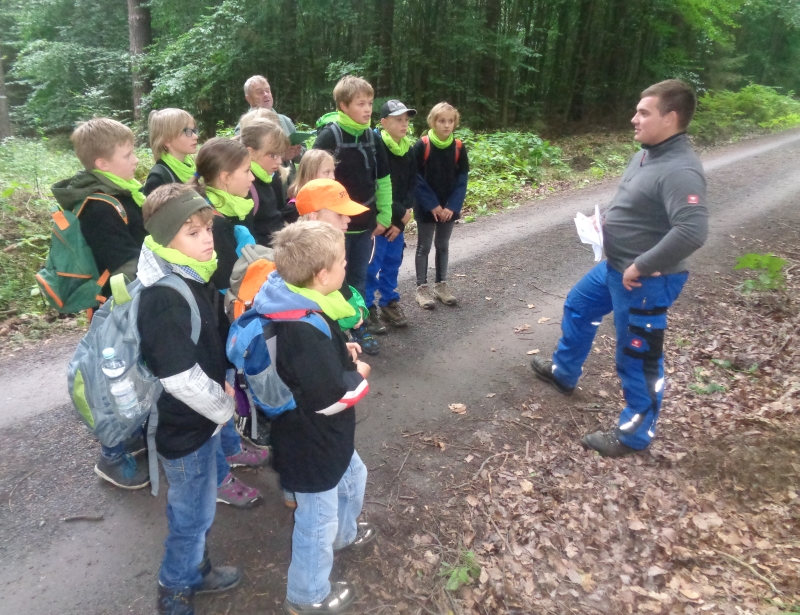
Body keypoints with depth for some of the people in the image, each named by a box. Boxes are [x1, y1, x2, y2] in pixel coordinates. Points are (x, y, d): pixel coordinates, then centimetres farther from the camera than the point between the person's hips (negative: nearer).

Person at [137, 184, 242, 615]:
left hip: (198, 418, 9)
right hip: (185, 427, -9)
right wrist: (224, 405, -14)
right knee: (193, 514, 12)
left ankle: (194, 570, 48)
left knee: (194, 509, 27)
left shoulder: (188, 277, 1)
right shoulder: (165, 299, -30)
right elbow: (182, 378, -30)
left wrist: (222, 389, 7)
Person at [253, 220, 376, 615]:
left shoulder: (295, 307, -5)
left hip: (321, 435, 10)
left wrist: (341, 351, 0)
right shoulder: (305, 330, -37)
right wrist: (360, 376, -13)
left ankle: (344, 533, 61)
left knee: (352, 477, 33)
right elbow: (332, 397, -31)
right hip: (309, 444, -10)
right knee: (317, 521, 13)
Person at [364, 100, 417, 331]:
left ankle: (390, 302, 30)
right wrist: (400, 212, -16)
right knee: (371, 265, 0)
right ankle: (368, 308, 13)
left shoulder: (408, 150, 7)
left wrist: (401, 219, -4)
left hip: (398, 220, 7)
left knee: (393, 262, 15)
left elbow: (411, 186, 7)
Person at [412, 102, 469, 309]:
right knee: (424, 247, 6)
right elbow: (416, 179, -13)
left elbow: (462, 179, -1)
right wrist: (432, 205, -16)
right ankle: (422, 288, 16)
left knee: (443, 245, 14)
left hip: (449, 208, 4)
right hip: (426, 208, -3)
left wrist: (452, 206, -11)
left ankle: (441, 285, 25)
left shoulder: (458, 147, -2)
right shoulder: (422, 146, -12)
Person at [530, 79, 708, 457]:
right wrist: (606, 219, 4)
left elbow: (693, 231, -39)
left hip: (645, 282, -10)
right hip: (614, 267, 11)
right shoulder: (648, 153, 4)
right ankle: (563, 372, 49)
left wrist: (641, 267, -30)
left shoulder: (679, 170, -28)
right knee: (577, 308, 26)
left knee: (638, 357, 4)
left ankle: (634, 434, 24)